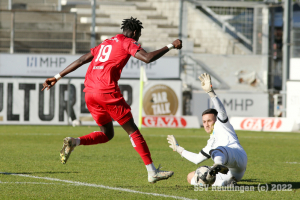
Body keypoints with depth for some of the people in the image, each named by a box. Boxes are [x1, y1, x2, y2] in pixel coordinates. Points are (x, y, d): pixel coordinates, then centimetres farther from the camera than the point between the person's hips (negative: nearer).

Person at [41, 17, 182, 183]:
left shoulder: (106, 43, 26)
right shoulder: (128, 42, 4)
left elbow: (81, 60, 25)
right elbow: (148, 58, -12)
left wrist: (57, 77, 26)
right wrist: (170, 46, -1)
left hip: (90, 93, 7)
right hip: (107, 91, -7)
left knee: (107, 134, 17)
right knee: (132, 130, 0)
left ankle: (74, 142, -6)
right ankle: (152, 172, 0)